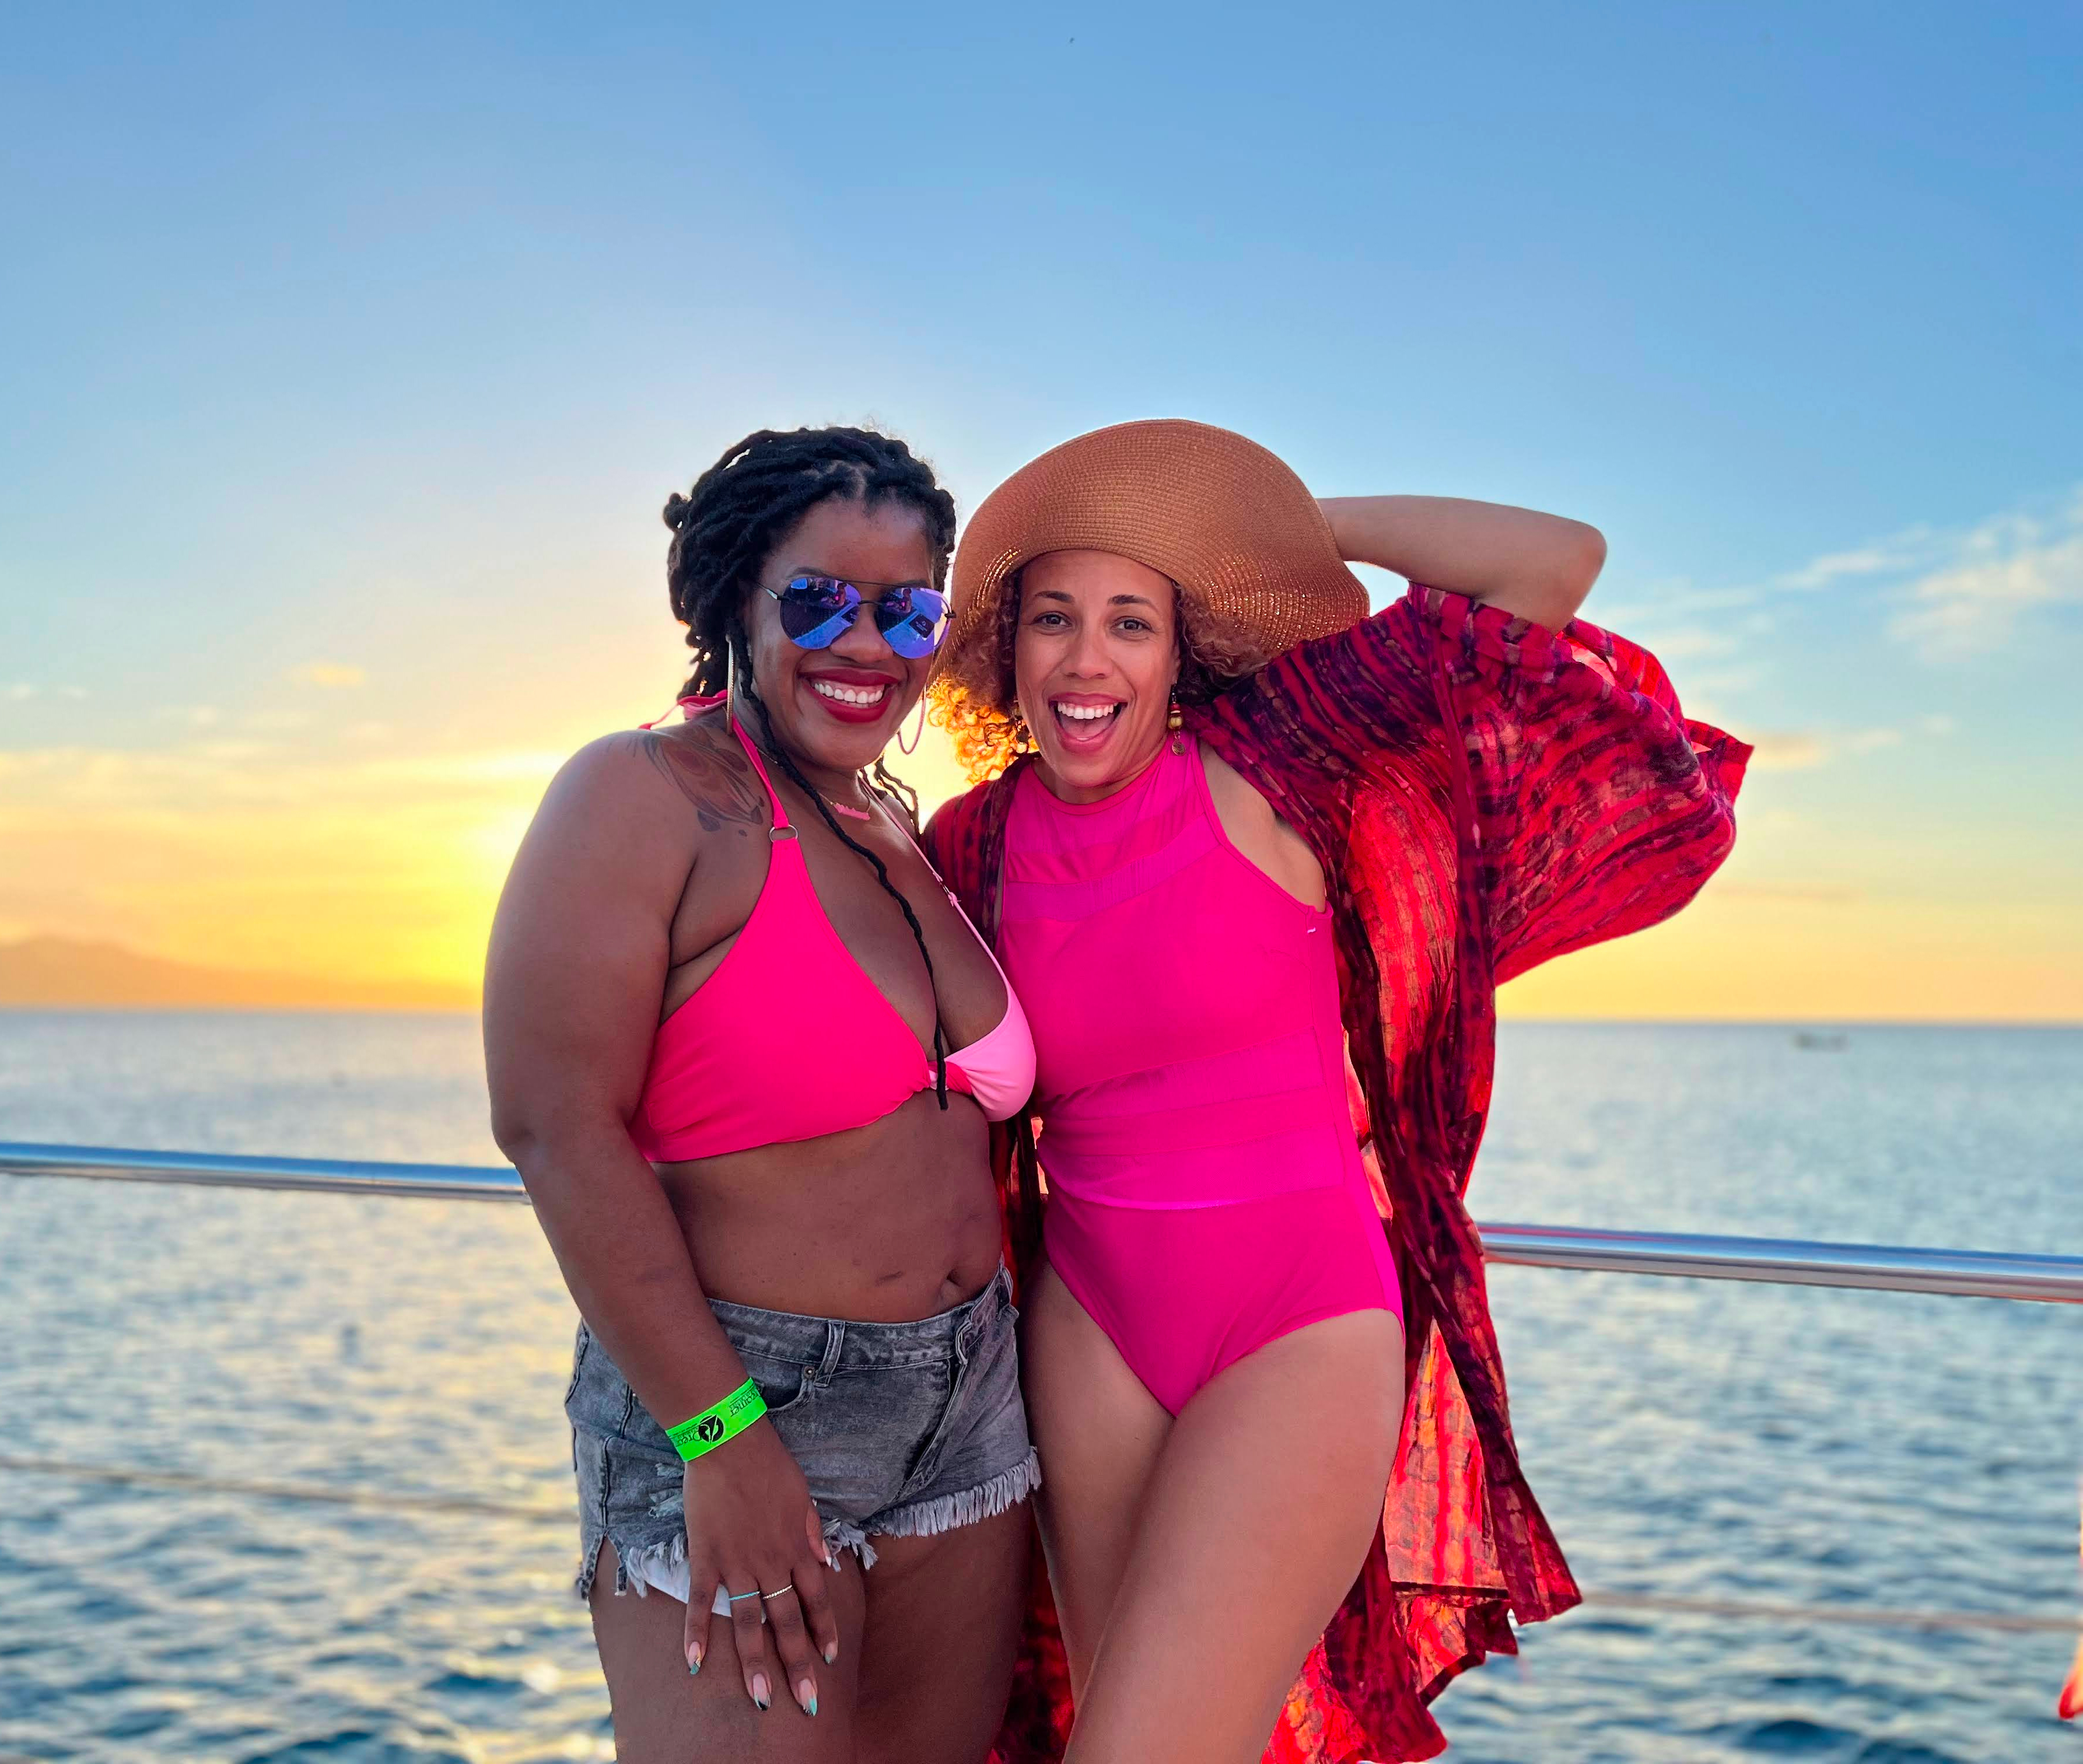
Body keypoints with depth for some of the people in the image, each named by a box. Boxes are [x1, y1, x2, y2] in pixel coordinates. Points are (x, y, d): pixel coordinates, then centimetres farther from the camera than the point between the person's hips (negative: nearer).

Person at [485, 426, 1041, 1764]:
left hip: (965, 1412, 7)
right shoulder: (647, 795, -11)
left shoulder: (902, 839, 10)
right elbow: (555, 1125, -17)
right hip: (724, 1413, -7)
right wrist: (723, 1436, -19)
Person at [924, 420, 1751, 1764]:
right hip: (1092, 1335, 4)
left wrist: (1291, 520, -5)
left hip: (1303, 1334, -4)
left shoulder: (1264, 761, -8)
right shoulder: (975, 848, 2)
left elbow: (1558, 565, -13)